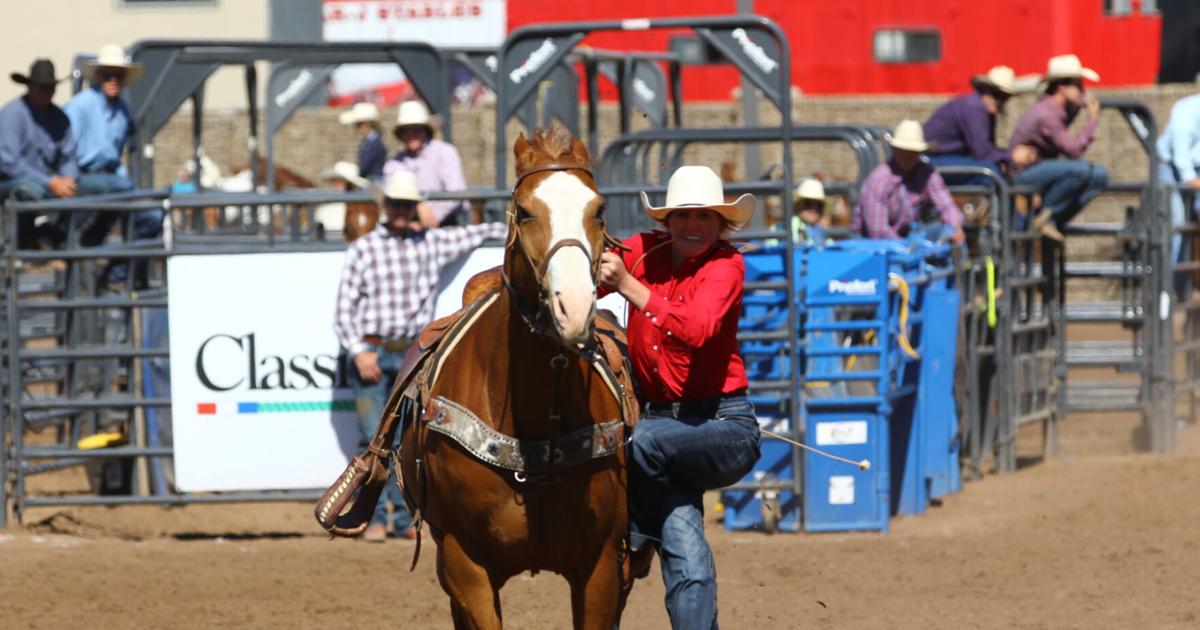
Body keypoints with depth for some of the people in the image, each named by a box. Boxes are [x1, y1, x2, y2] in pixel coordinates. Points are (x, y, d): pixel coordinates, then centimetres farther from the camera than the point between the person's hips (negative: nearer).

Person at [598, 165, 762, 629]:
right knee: (686, 555, -15)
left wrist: (627, 285, -32)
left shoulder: (726, 265, -9)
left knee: (641, 441, -32)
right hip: (659, 420, 3)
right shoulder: (644, 252, 4)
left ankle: (637, 544, -5)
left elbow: (696, 329, -26)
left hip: (723, 424, -3)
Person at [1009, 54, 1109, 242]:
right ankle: (1044, 215, -15)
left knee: (1100, 176, 0)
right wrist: (1093, 120, -13)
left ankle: (1054, 221, -3)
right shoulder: (1045, 114, -23)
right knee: (1081, 169, -31)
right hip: (1024, 174, -10)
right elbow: (1073, 150, -23)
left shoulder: (1056, 109, 6)